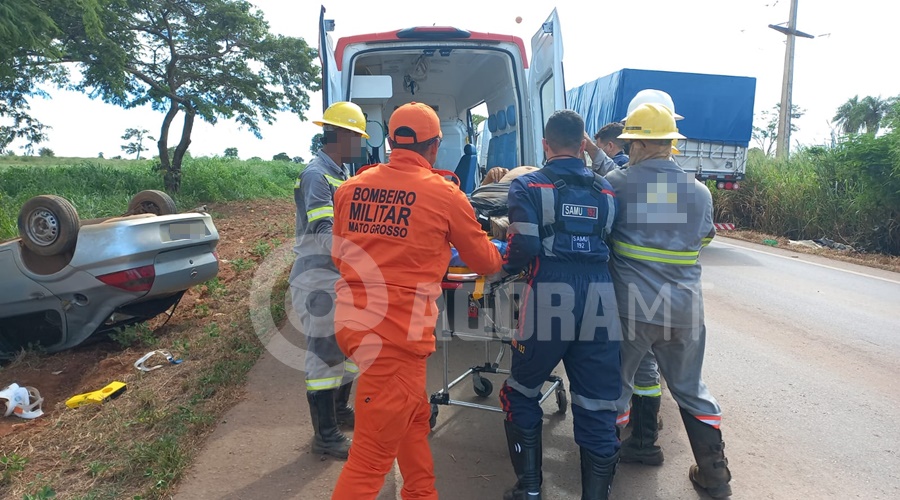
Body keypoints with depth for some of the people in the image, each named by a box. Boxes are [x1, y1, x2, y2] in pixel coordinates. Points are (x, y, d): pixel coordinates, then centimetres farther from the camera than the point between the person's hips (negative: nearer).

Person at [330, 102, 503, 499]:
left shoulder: (352, 187, 5)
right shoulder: (444, 194, -6)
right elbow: (486, 262, 8)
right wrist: (495, 251, 31)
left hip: (354, 319, 7)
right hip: (397, 332, -6)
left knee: (415, 418, 26)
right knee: (373, 455, 5)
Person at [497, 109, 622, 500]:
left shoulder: (528, 186, 1)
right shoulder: (605, 190, 14)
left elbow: (524, 248, -9)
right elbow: (612, 245, 15)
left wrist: (502, 270, 10)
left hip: (549, 298, -3)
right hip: (600, 300, 3)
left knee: (521, 394, 17)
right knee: (597, 406, 11)